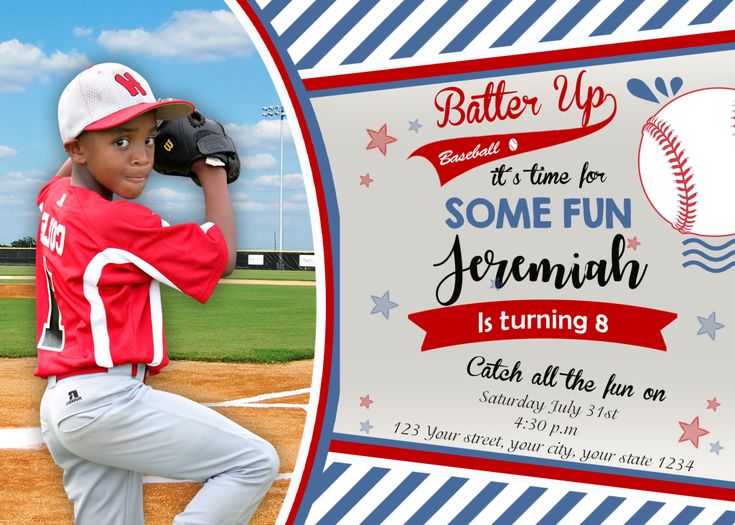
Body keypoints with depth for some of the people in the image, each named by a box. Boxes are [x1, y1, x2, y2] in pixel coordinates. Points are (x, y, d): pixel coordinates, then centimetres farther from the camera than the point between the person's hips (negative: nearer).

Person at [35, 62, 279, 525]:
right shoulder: (121, 223, -14)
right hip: (107, 400, -10)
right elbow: (223, 257, -6)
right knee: (256, 463, -10)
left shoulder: (55, 198, 11)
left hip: (61, 404, 10)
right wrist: (214, 176, 6)